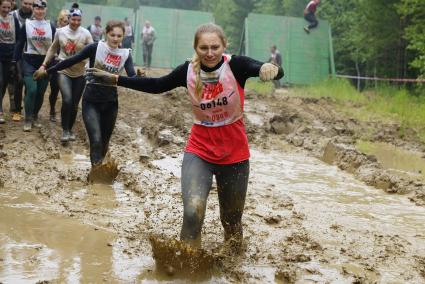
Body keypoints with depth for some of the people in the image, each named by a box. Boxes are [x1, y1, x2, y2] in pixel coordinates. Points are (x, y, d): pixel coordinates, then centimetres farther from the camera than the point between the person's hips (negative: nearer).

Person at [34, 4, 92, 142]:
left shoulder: (85, 34, -7)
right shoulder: (60, 32, -1)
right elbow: (53, 49, 12)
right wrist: (44, 65, 8)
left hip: (80, 73, 0)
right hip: (64, 71, 0)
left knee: (74, 104, 8)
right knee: (67, 100, -19)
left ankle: (70, 129, 29)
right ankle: (65, 130, -3)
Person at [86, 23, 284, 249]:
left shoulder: (236, 66, -17)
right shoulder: (188, 71, -8)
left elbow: (275, 72, -32)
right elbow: (157, 86, 7)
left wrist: (269, 69, -57)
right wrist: (114, 79, 4)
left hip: (234, 154, -1)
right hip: (199, 151, 1)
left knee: (232, 221, 14)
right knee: (193, 211, -22)